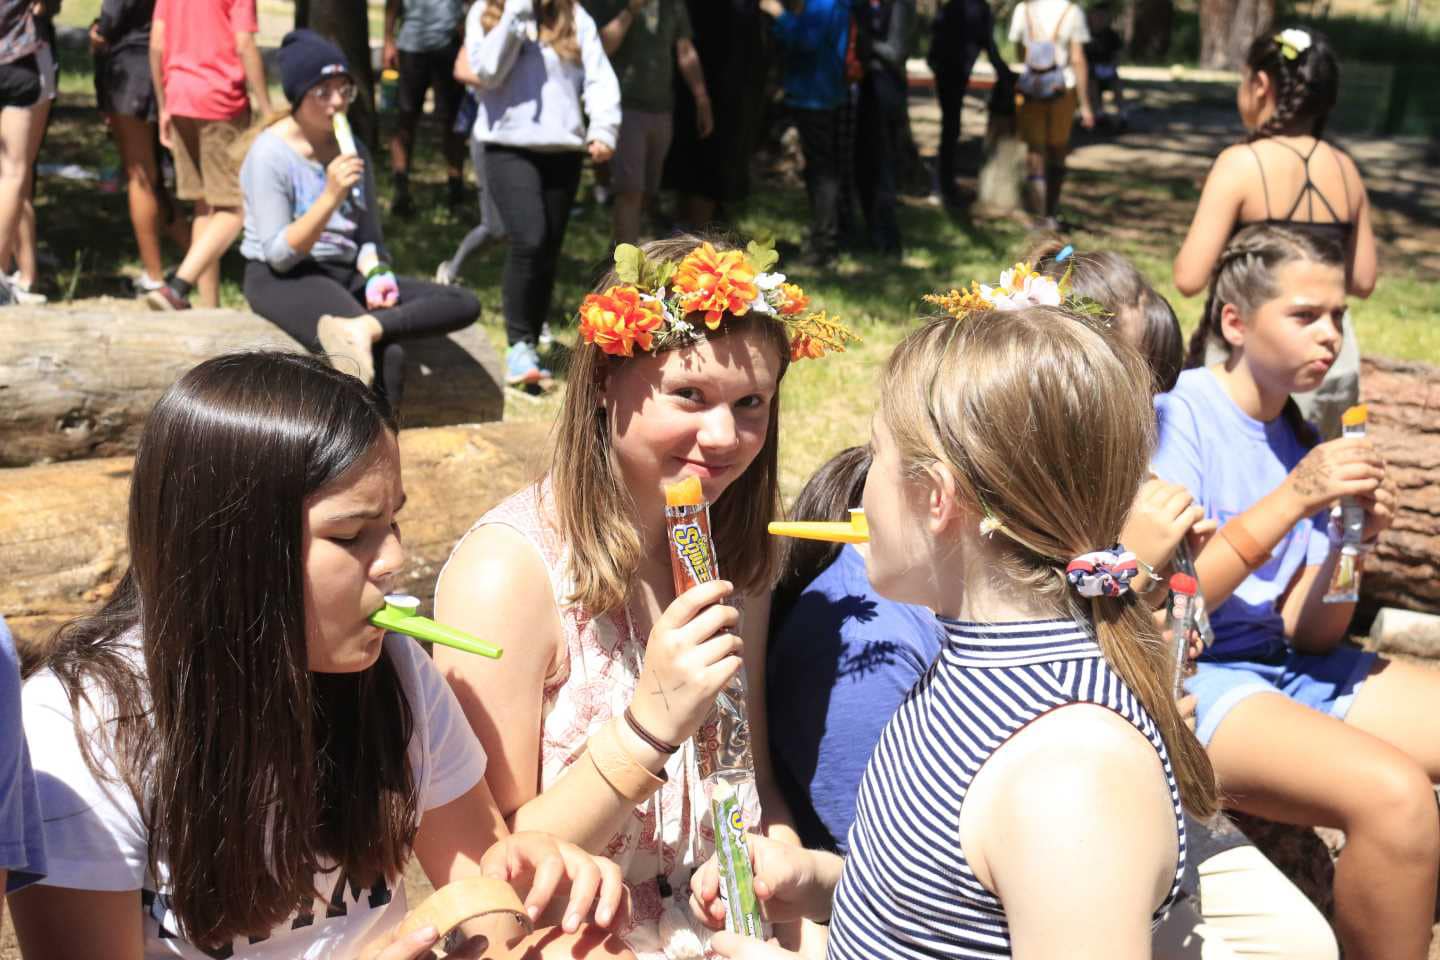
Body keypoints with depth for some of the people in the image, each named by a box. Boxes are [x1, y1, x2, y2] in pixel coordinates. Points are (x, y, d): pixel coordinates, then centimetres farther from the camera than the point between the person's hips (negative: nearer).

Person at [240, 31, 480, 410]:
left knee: (465, 304, -14)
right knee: (387, 355, -32)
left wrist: (375, 274, -12)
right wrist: (331, 197, -27)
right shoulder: (270, 154, -11)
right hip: (282, 280, -7)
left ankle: (360, 328, -33)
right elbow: (280, 255, -16)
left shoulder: (354, 151, 9)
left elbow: (368, 234, 11)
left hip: (346, 275, 7)